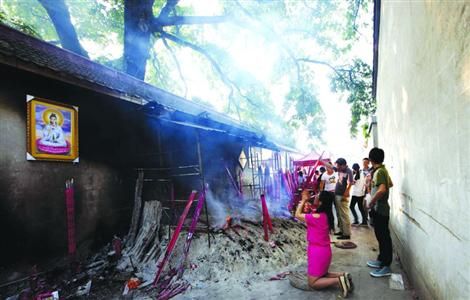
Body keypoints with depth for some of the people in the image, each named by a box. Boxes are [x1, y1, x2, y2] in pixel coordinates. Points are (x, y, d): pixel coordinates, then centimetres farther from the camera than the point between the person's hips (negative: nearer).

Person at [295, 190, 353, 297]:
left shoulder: (316, 217, -24)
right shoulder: (326, 215, 1)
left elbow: (297, 215, -10)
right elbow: (308, 216, 17)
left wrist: (303, 200, -4)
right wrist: (307, 200, 13)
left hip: (317, 252, -9)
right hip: (324, 251, 9)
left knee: (312, 283, 3)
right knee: (321, 275, 27)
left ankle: (338, 281, -10)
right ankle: (342, 276, 8)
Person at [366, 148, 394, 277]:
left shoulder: (379, 171, -20)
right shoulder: (383, 170, 10)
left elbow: (382, 189, -35)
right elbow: (390, 184, 28)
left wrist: (371, 203, -24)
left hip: (380, 208, -10)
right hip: (379, 208, 10)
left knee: (384, 236, -3)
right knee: (380, 235, 18)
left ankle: (386, 267, 5)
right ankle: (381, 260, 30)